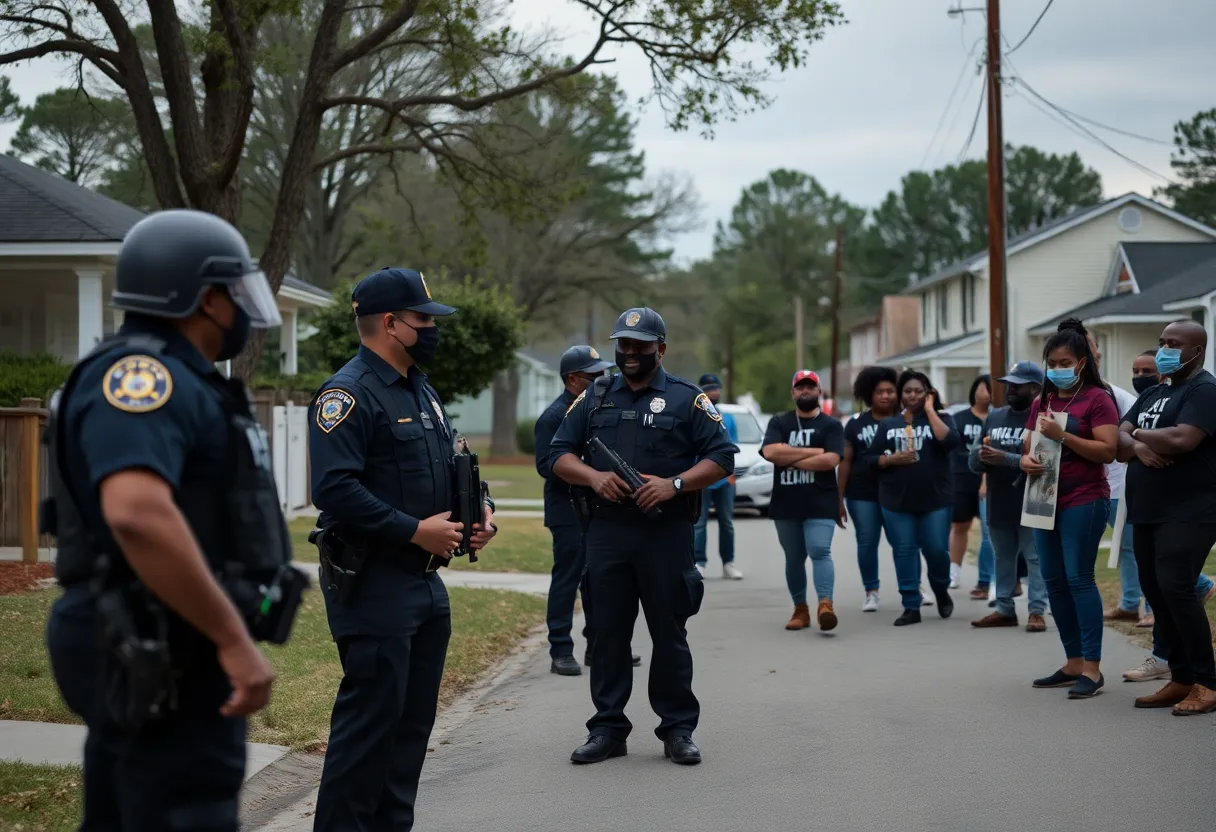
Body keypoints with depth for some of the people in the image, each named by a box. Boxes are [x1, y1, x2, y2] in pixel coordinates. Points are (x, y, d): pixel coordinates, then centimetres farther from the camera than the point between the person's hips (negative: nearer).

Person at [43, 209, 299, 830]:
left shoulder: (164, 382, 16)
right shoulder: (141, 376, -17)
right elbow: (138, 514, -33)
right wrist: (235, 639, -29)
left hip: (151, 650, 11)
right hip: (164, 660, -11)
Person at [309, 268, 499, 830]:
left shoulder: (421, 392, 16)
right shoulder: (349, 394, -15)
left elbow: (450, 467, 26)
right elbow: (334, 489, -25)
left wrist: (481, 509, 6)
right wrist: (415, 530, -22)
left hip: (425, 581, 10)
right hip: (372, 584, -9)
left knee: (414, 718, 14)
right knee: (371, 716, -7)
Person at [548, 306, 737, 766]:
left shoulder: (688, 399, 4)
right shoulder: (594, 397, 13)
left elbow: (721, 457, -1)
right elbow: (559, 453, 12)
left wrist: (674, 484, -15)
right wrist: (593, 477, -8)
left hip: (666, 533, -3)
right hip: (606, 533, 3)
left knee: (669, 633, 2)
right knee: (608, 632, 6)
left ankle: (678, 728, 11)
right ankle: (608, 728, 14)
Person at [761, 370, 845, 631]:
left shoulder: (831, 425, 4)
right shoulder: (778, 423, 9)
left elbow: (831, 460, -13)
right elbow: (770, 452, -11)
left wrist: (790, 459, -9)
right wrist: (814, 452, -11)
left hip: (820, 503, -3)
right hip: (785, 503, 3)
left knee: (820, 552, -18)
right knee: (794, 558, 9)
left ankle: (825, 605, -29)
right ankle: (800, 609, 18)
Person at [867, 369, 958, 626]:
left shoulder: (938, 419, 5)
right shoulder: (888, 425, 11)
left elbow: (950, 441, -16)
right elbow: (872, 459, 10)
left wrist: (930, 410, -9)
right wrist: (892, 459, -10)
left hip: (936, 499, -2)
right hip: (896, 501, 2)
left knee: (936, 550, -4)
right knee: (904, 552, 0)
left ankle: (941, 592, 25)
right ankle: (911, 607, 7)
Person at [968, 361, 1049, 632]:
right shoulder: (993, 417, 13)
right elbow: (973, 461, 12)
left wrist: (1006, 459, -26)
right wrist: (982, 456, -12)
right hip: (999, 505, 7)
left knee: (1035, 559, -3)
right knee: (1003, 559, 13)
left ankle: (1037, 612, -1)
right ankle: (1004, 610, 20)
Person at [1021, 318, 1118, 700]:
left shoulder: (1097, 398, -6)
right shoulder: (1042, 402, 15)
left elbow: (1108, 450, -15)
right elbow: (1028, 447, 19)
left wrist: (1062, 435, -21)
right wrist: (1026, 461, -4)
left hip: (1084, 501, -7)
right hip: (1046, 499, 7)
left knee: (1079, 579, -10)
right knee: (1054, 581, 8)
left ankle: (1092, 668, -6)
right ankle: (1073, 663, 16)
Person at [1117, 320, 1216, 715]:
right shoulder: (1152, 394, 19)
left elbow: (1182, 439, -23)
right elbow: (1119, 438, 12)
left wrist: (1139, 433, -5)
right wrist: (1139, 445, -11)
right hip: (1149, 511, 9)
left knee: (1175, 587, -17)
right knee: (1155, 590, 8)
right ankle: (1181, 679, 15)